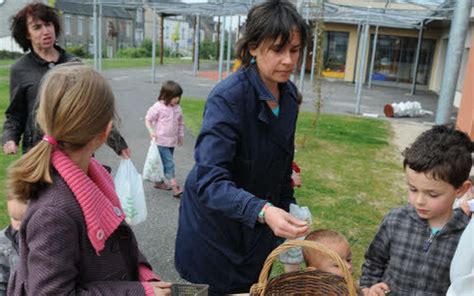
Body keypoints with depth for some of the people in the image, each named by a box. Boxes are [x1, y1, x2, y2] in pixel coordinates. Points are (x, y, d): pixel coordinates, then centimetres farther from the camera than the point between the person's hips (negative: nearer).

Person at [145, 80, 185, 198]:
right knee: (169, 164, -9)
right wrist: (151, 131, -18)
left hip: (172, 141, 6)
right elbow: (148, 119, -6)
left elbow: (180, 123, 16)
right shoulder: (158, 107, -12)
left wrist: (181, 136, 19)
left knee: (165, 163, 16)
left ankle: (159, 182, 33)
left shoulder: (177, 108, 5)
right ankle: (175, 187, -9)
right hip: (161, 141, -6)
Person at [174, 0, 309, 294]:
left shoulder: (289, 93, -3)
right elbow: (209, 180, -34)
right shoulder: (227, 97, -26)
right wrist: (263, 211, -46)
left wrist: (285, 210, 10)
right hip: (216, 228, -6)